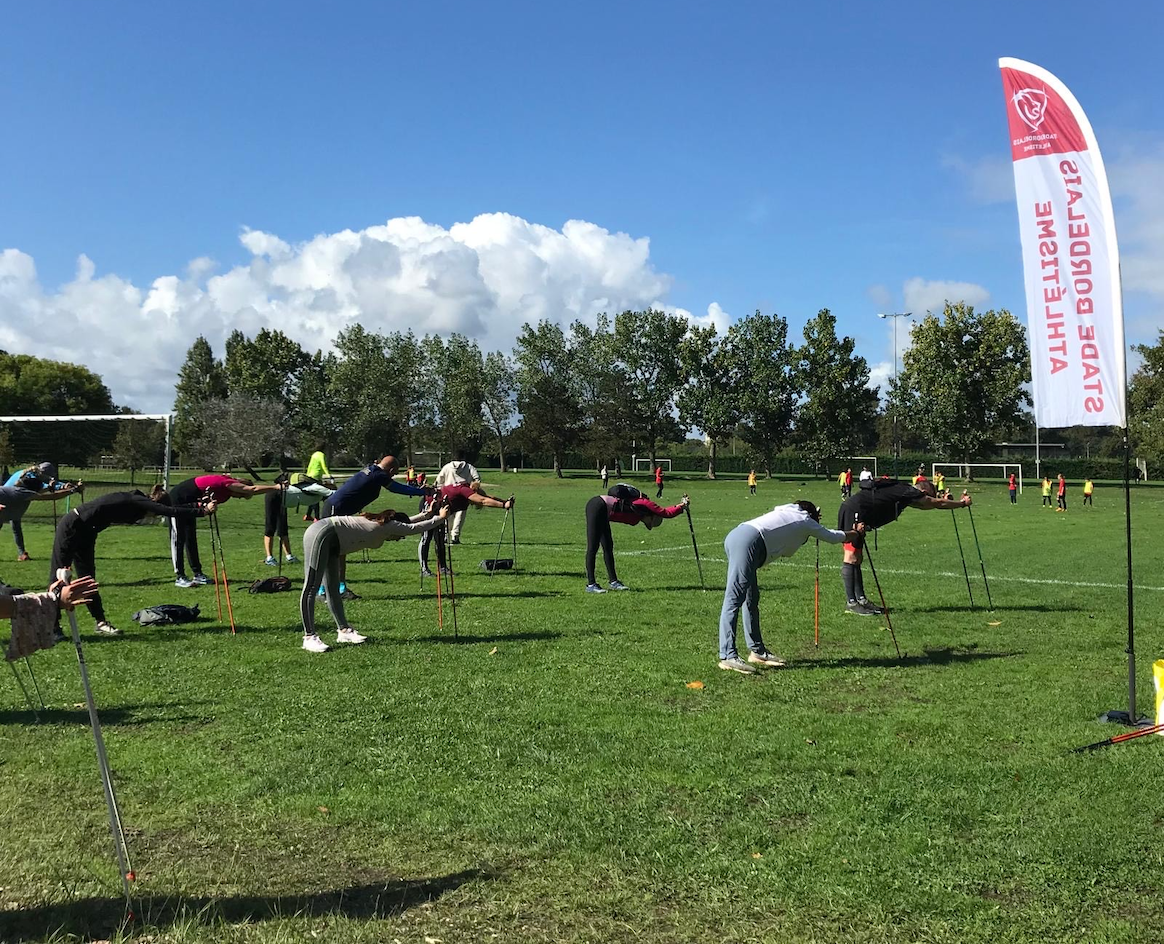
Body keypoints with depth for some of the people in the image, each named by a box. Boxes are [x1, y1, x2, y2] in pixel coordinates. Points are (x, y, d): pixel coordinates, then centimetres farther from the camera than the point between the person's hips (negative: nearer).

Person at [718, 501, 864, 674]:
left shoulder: (788, 510, 32)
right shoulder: (806, 521, 15)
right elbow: (833, 537, 30)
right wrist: (856, 533, 49)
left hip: (735, 536, 8)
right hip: (748, 542, -8)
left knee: (752, 599, 14)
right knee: (734, 598, -15)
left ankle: (757, 650, 19)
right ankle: (728, 656, -20)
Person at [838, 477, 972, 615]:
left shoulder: (904, 492, 22)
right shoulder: (910, 493, -5)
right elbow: (938, 503, 7)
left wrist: (958, 501, 43)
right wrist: (962, 503, 22)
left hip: (850, 509, 10)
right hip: (853, 511, -10)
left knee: (856, 557, 11)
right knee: (851, 556, -11)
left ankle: (861, 599, 15)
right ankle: (851, 603, -13)